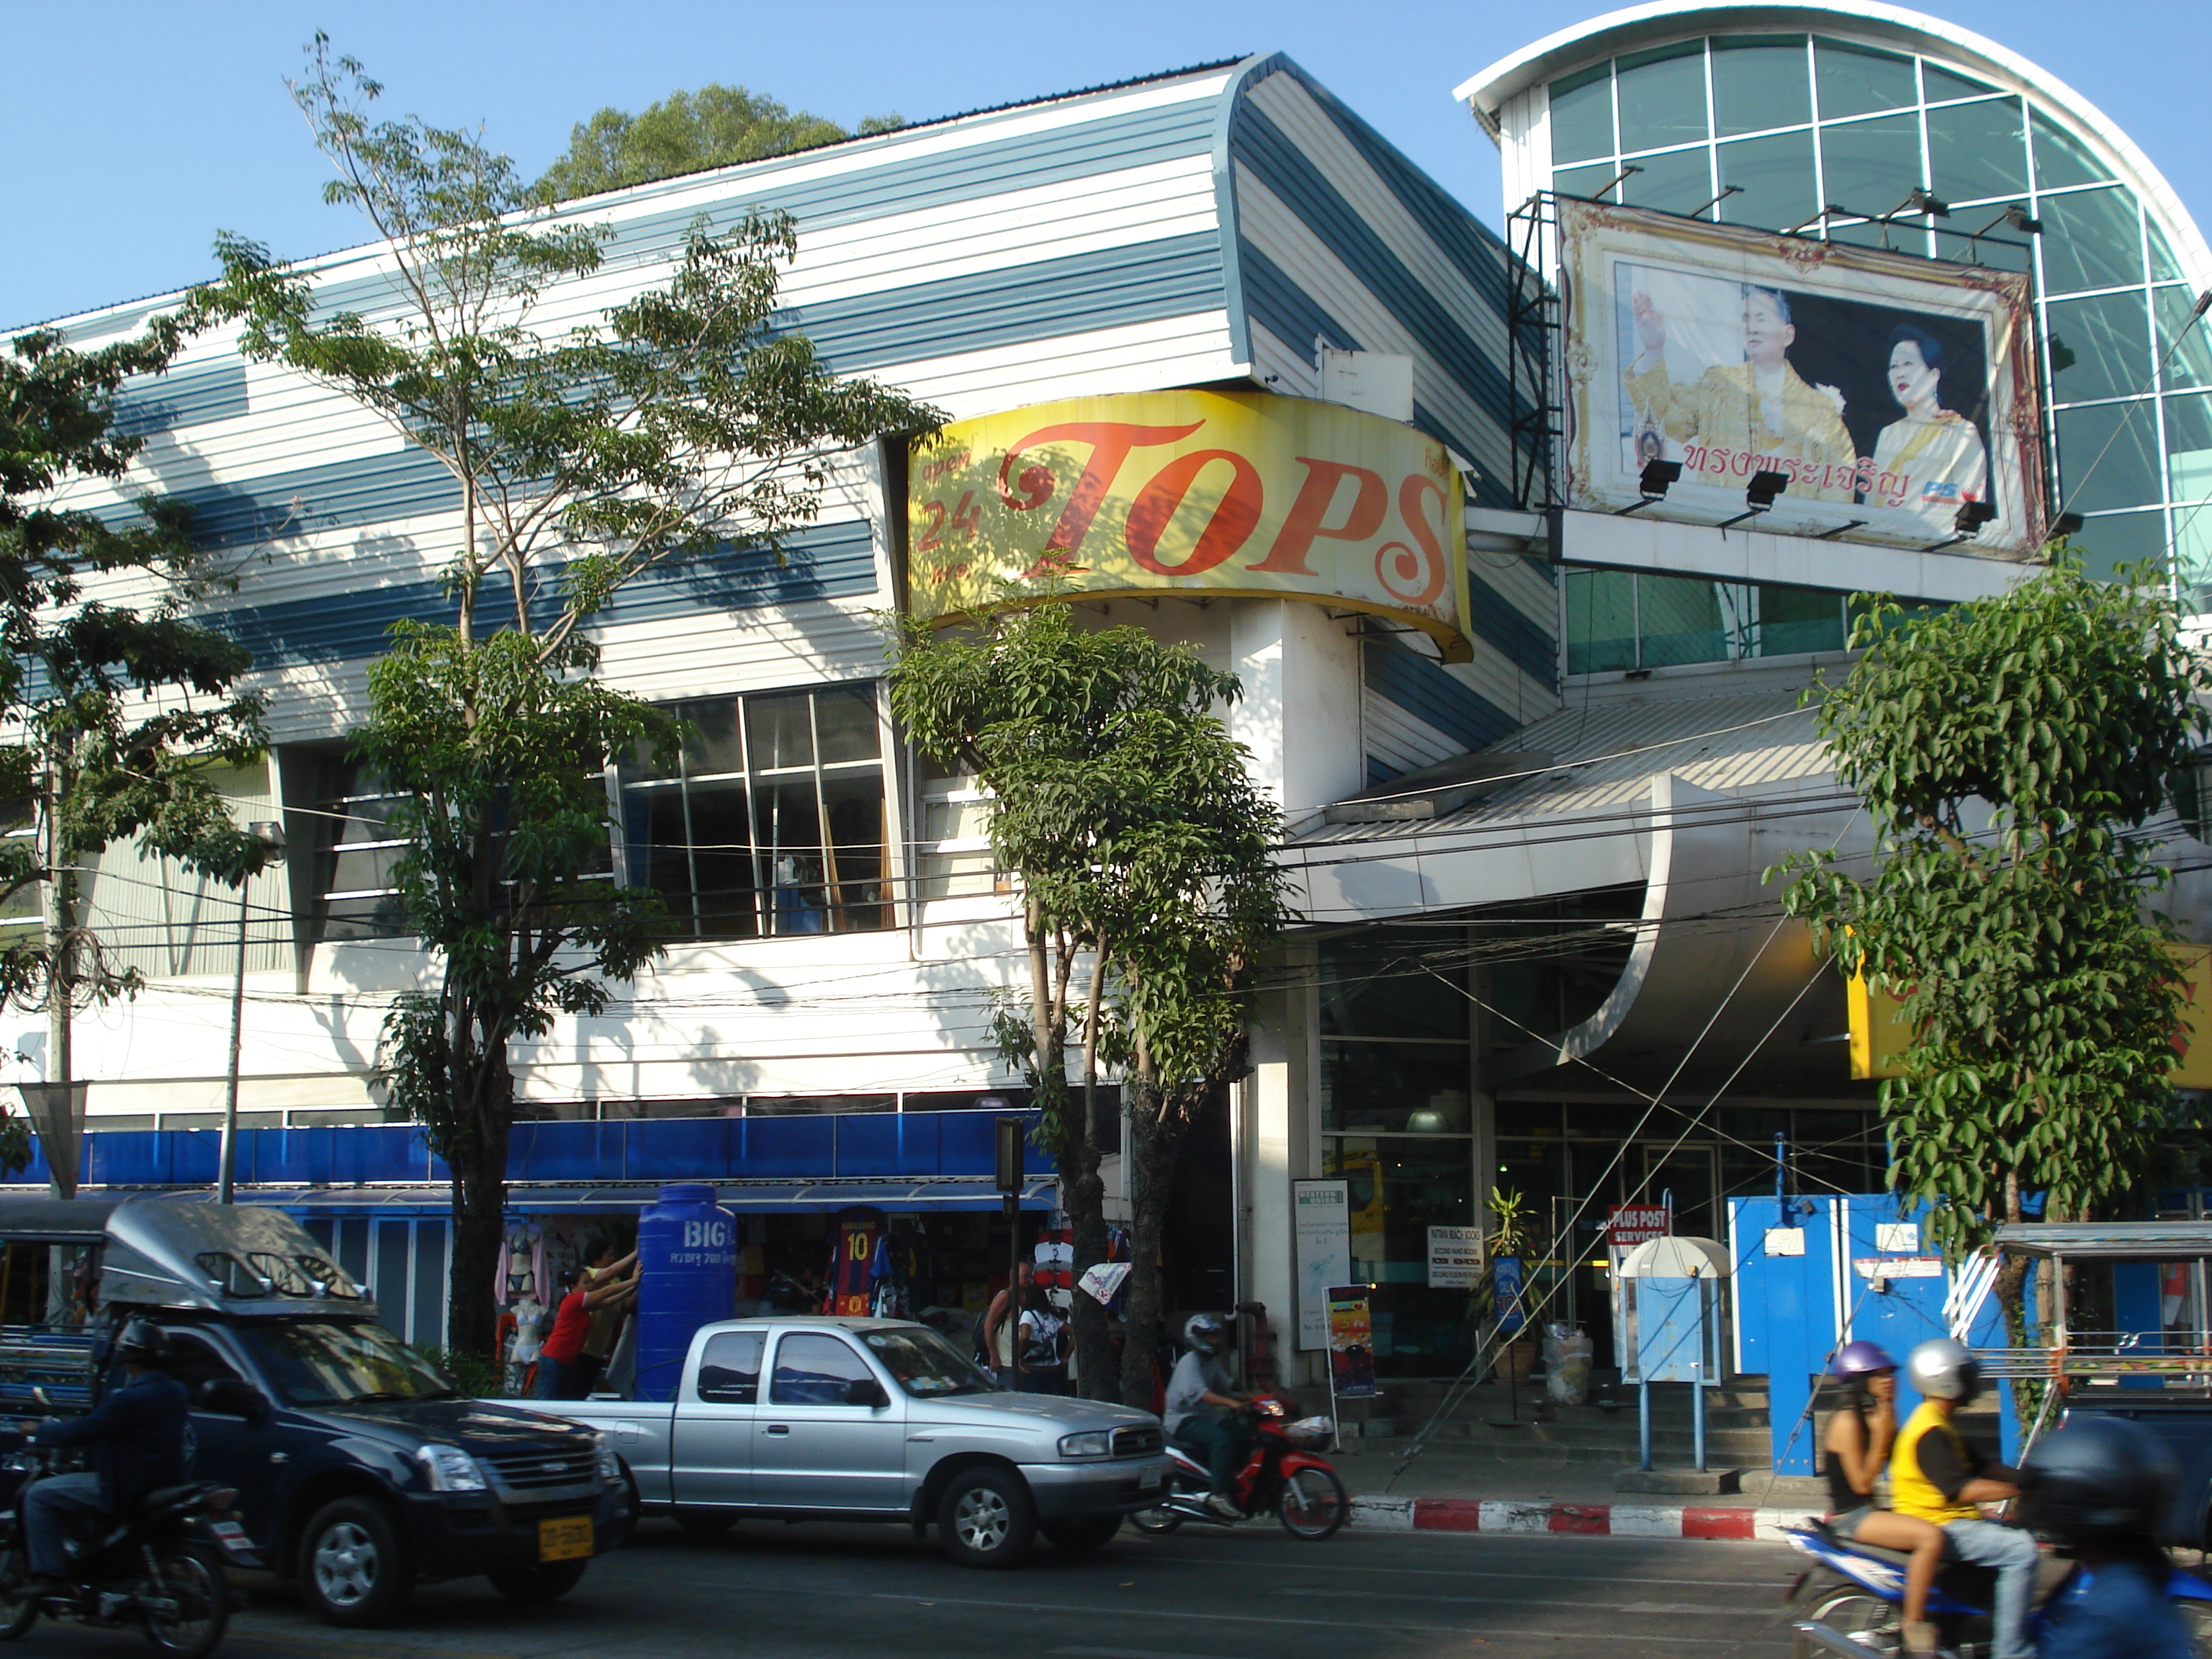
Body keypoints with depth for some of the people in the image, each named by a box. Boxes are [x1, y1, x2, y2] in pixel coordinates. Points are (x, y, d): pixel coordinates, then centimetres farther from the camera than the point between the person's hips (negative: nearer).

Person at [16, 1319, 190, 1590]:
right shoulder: (175, 1391, 6)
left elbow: (83, 1431, -17)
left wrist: (38, 1431, 0)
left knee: (39, 1496, -1)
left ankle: (49, 1575, -5)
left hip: (127, 1490, -9)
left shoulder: (132, 1398, -22)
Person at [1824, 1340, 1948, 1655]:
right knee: (1931, 1536, -29)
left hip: (1871, 1509, 10)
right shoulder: (1848, 1422, -14)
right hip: (1851, 1517, -10)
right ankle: (1914, 1627, -22)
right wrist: (1880, 1437, -20)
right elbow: (1862, 1483, -17)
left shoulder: (1878, 1415, 14)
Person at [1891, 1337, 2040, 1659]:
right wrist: (2023, 1488, -25)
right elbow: (1962, 1489, -27)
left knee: (2023, 1533, 20)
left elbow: (1982, 1467, 17)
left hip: (1951, 1521, 11)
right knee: (2020, 1548, -22)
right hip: (1938, 1529, -11)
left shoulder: (1942, 1424, 16)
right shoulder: (1931, 1431, -19)